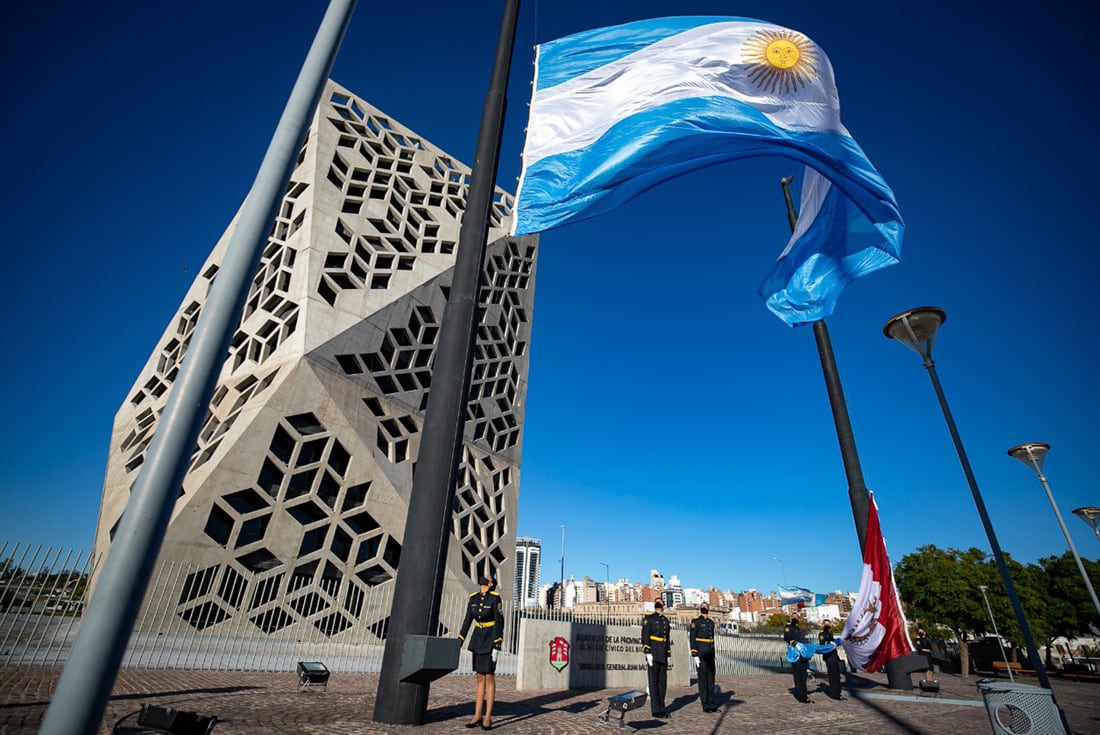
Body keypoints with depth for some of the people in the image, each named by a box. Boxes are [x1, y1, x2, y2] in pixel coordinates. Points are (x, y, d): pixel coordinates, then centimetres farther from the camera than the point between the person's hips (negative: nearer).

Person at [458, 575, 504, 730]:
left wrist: (497, 646, -19)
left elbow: (500, 622, -16)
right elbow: (467, 620, 4)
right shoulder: (473, 597, 1)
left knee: (489, 677, -2)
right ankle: (478, 715, 17)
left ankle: (488, 717, 7)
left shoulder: (495, 597, -16)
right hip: (478, 638, 5)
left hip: (491, 638, -5)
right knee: (480, 677, 10)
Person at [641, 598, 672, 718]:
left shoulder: (666, 621, 14)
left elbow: (668, 639, 19)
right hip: (653, 654, -6)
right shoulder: (649, 618, -6)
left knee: (662, 681, 9)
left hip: (663, 655, 7)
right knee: (654, 681, -2)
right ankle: (656, 710, 3)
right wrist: (648, 653, -18)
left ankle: (661, 708, 18)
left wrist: (668, 655, 15)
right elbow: (645, 636, -12)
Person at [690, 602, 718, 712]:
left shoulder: (711, 623, 13)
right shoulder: (696, 621, -7)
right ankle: (705, 705, 6)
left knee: (711, 678, 9)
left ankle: (711, 704, 16)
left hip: (710, 654, 7)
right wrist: (695, 655, -16)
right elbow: (692, 639, -10)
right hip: (700, 654, -7)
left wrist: (713, 655, 17)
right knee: (702, 678, -2)